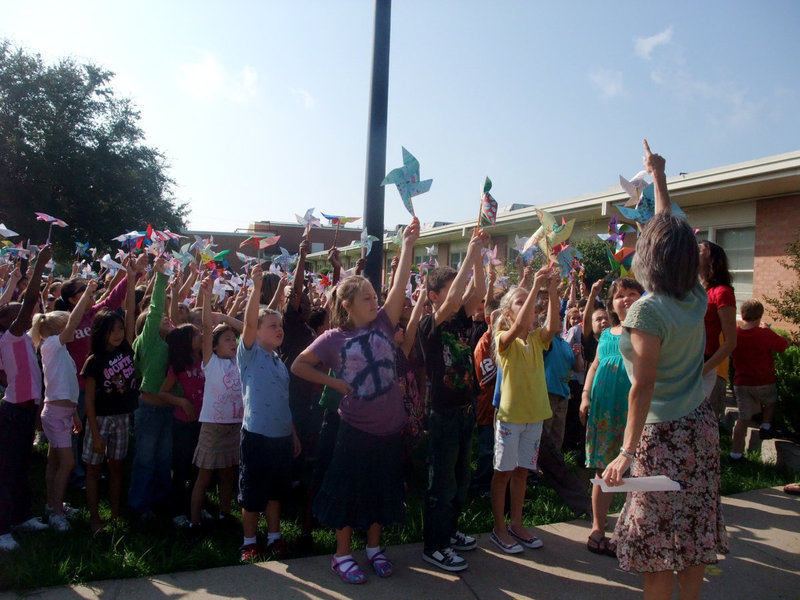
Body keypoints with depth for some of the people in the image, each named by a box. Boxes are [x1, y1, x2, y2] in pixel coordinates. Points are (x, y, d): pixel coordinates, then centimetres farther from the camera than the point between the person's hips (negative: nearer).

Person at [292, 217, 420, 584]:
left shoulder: (383, 325, 0)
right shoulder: (333, 338, -7)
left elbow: (399, 285, -8)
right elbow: (298, 366, 0)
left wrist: (408, 245, -13)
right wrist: (334, 381, -7)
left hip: (389, 427, 4)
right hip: (356, 428, -3)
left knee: (384, 489, 15)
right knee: (349, 490, 8)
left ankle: (374, 547, 35)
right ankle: (343, 554, 26)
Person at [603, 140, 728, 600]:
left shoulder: (648, 310, -20)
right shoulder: (697, 298, 1)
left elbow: (643, 386, -23)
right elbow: (673, 230, 14)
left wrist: (627, 451, -21)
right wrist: (659, 177, 24)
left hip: (664, 433, -7)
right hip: (701, 425, 7)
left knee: (660, 542, 4)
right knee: (695, 535, 16)